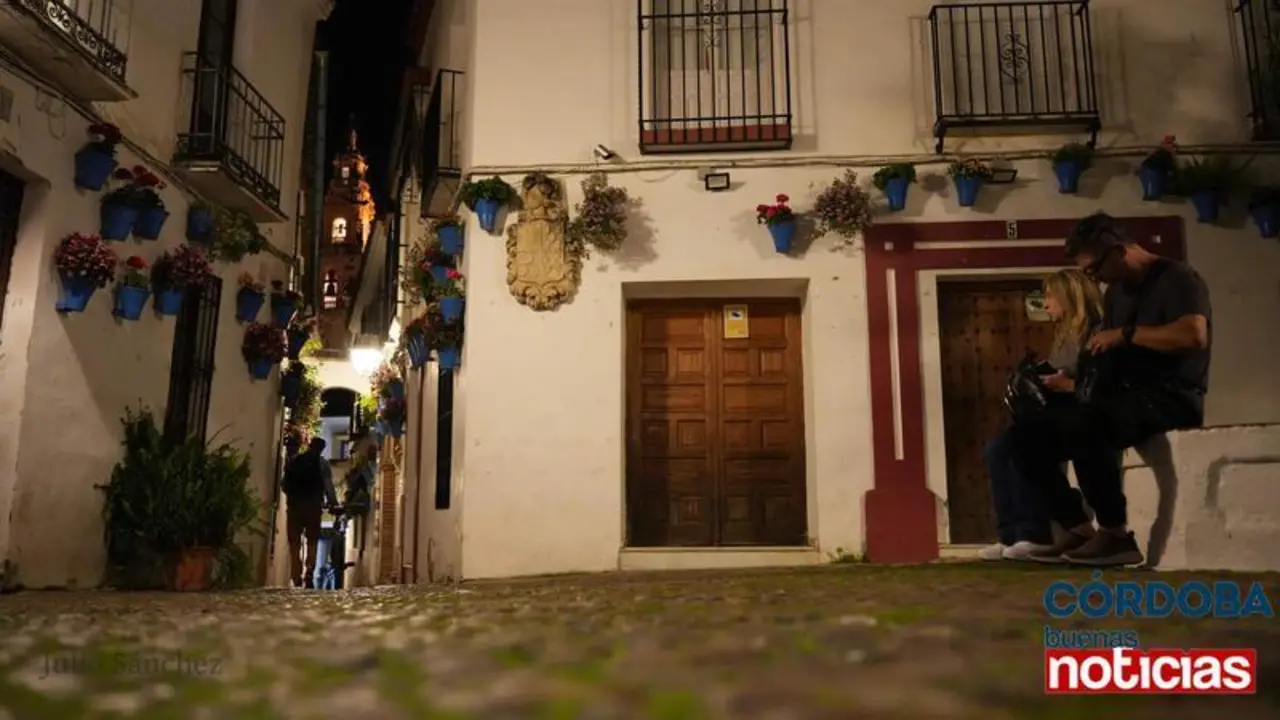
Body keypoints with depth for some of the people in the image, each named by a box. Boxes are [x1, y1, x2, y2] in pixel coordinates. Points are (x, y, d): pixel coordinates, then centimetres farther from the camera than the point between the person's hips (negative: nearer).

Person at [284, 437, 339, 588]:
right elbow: (328, 486, -6)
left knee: (294, 542, 7)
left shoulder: (293, 461, 8)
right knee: (312, 542, 6)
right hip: (313, 506, -2)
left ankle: (297, 577, 3)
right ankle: (309, 574, -9)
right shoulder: (322, 463, 0)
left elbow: (285, 485, 7)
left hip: (294, 505, 2)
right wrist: (334, 504, -1)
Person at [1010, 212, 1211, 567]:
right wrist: (1070, 379, 0)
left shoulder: (1176, 278, -6)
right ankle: (1078, 528, -6)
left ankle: (1116, 534, -23)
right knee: (1028, 435, -5)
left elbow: (1194, 335, -23)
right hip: (1125, 398, 9)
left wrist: (1126, 334, -17)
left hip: (1171, 397, -9)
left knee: (1080, 423, -37)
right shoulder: (1116, 292, 20)